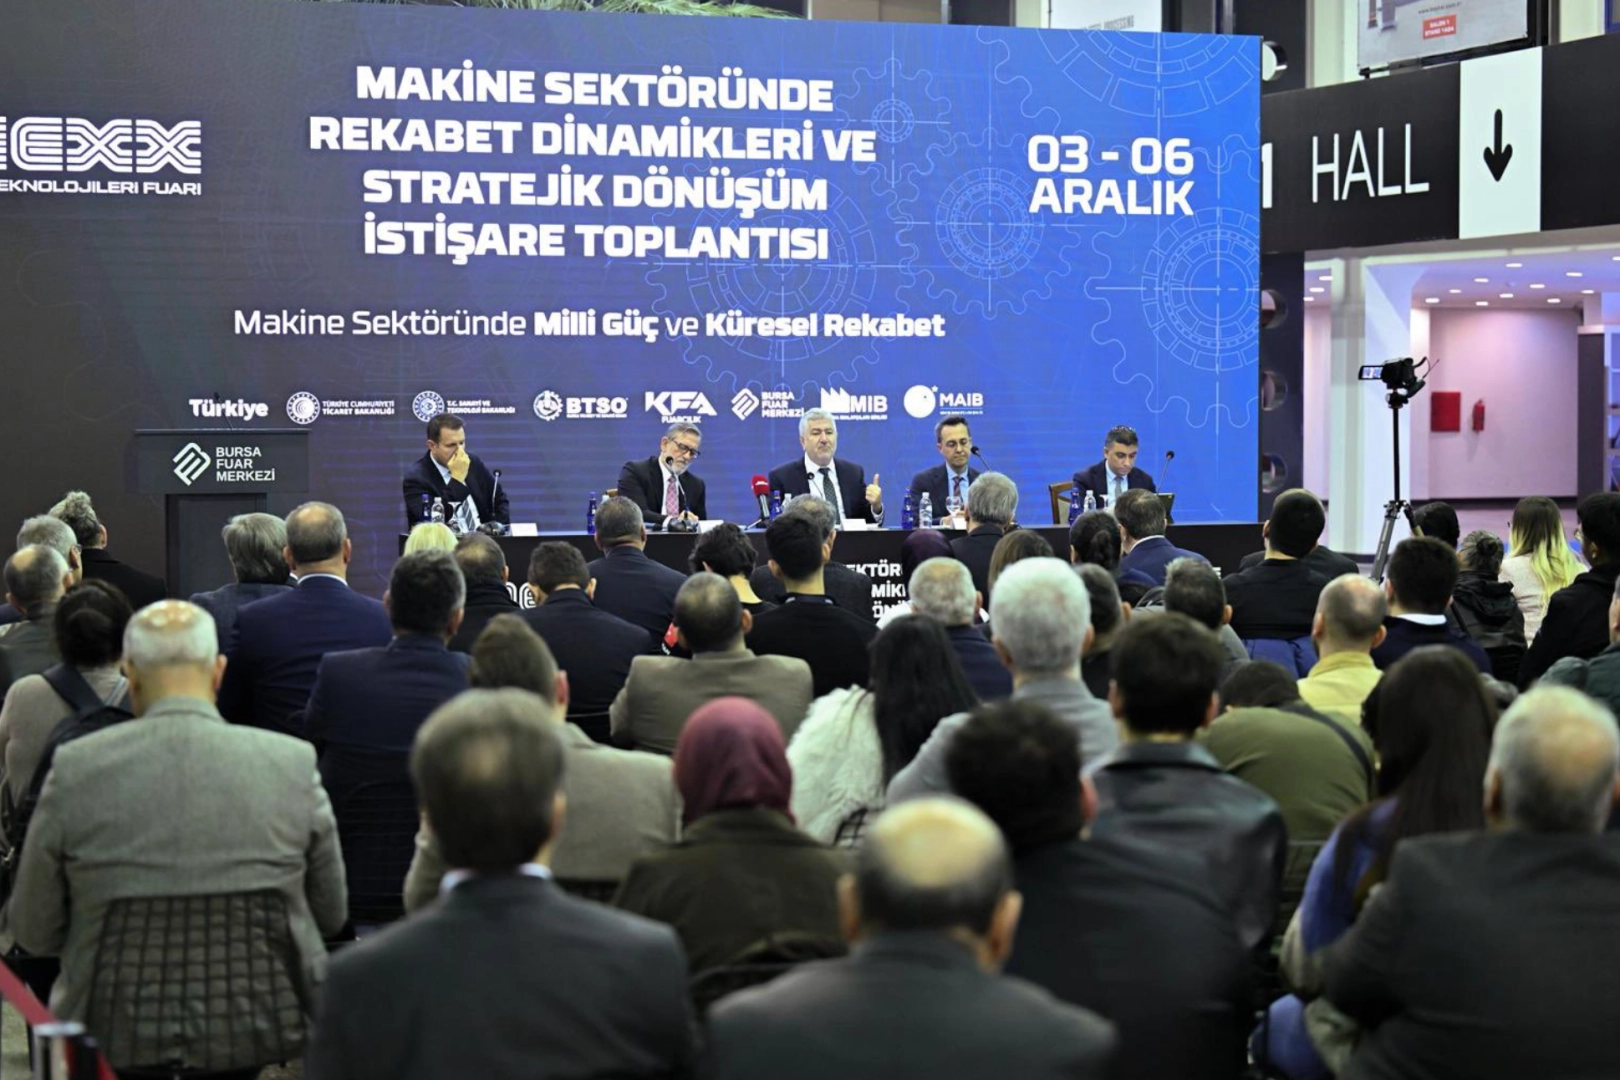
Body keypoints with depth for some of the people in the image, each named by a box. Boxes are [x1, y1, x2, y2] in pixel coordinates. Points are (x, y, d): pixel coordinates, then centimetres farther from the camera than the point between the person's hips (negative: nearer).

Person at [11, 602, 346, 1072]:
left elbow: (34, 932, 3)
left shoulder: (75, 769, -5)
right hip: (266, 1038, 1)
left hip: (120, 1045, 0)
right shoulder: (292, 763, -4)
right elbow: (332, 914, 7)